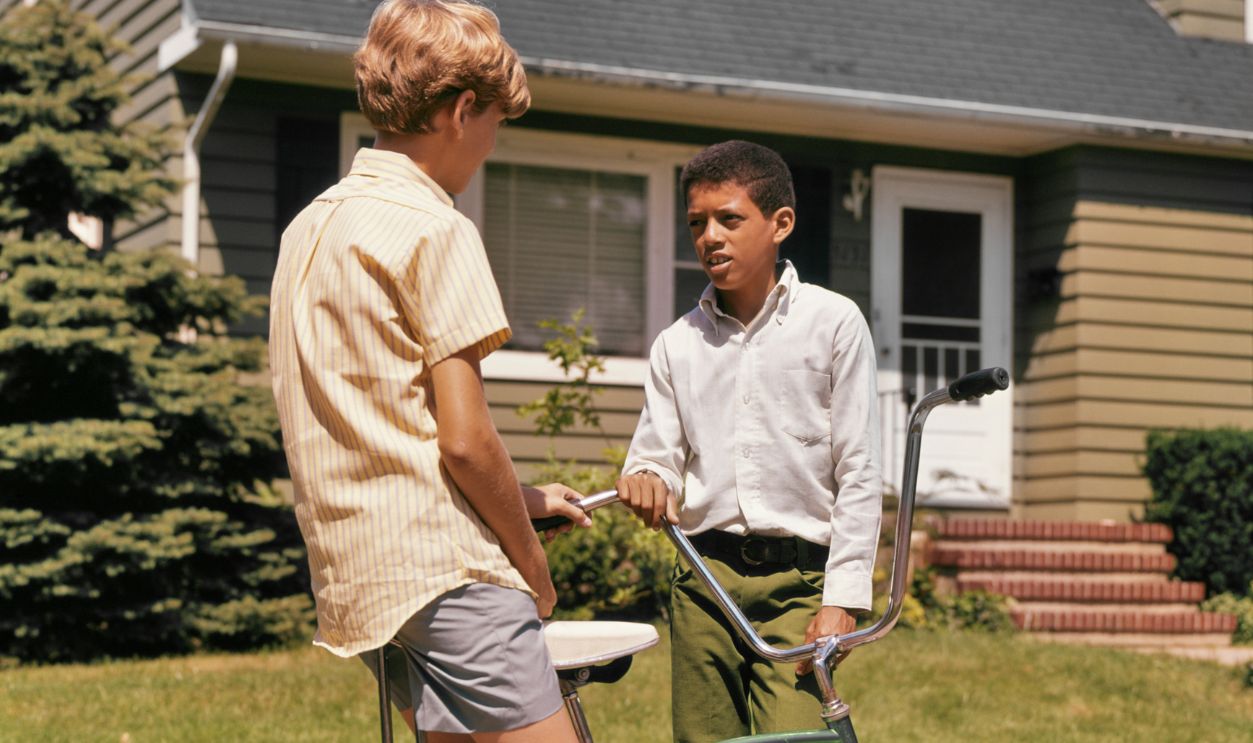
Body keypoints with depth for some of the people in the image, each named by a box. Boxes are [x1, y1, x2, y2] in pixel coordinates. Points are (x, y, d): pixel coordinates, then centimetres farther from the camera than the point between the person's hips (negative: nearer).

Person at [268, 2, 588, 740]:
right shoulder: (433, 229, -11)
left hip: (353, 574, 9)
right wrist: (534, 564, 0)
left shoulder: (309, 227, 17)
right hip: (445, 567, -9)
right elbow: (464, 438, -15)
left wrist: (518, 498, 23)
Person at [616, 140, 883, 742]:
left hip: (799, 580, -3)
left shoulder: (833, 323, 3)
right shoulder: (677, 344, 12)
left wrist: (842, 598, -6)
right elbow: (659, 456, 11)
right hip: (705, 580, 3)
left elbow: (859, 474, 1)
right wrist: (647, 481, -14)